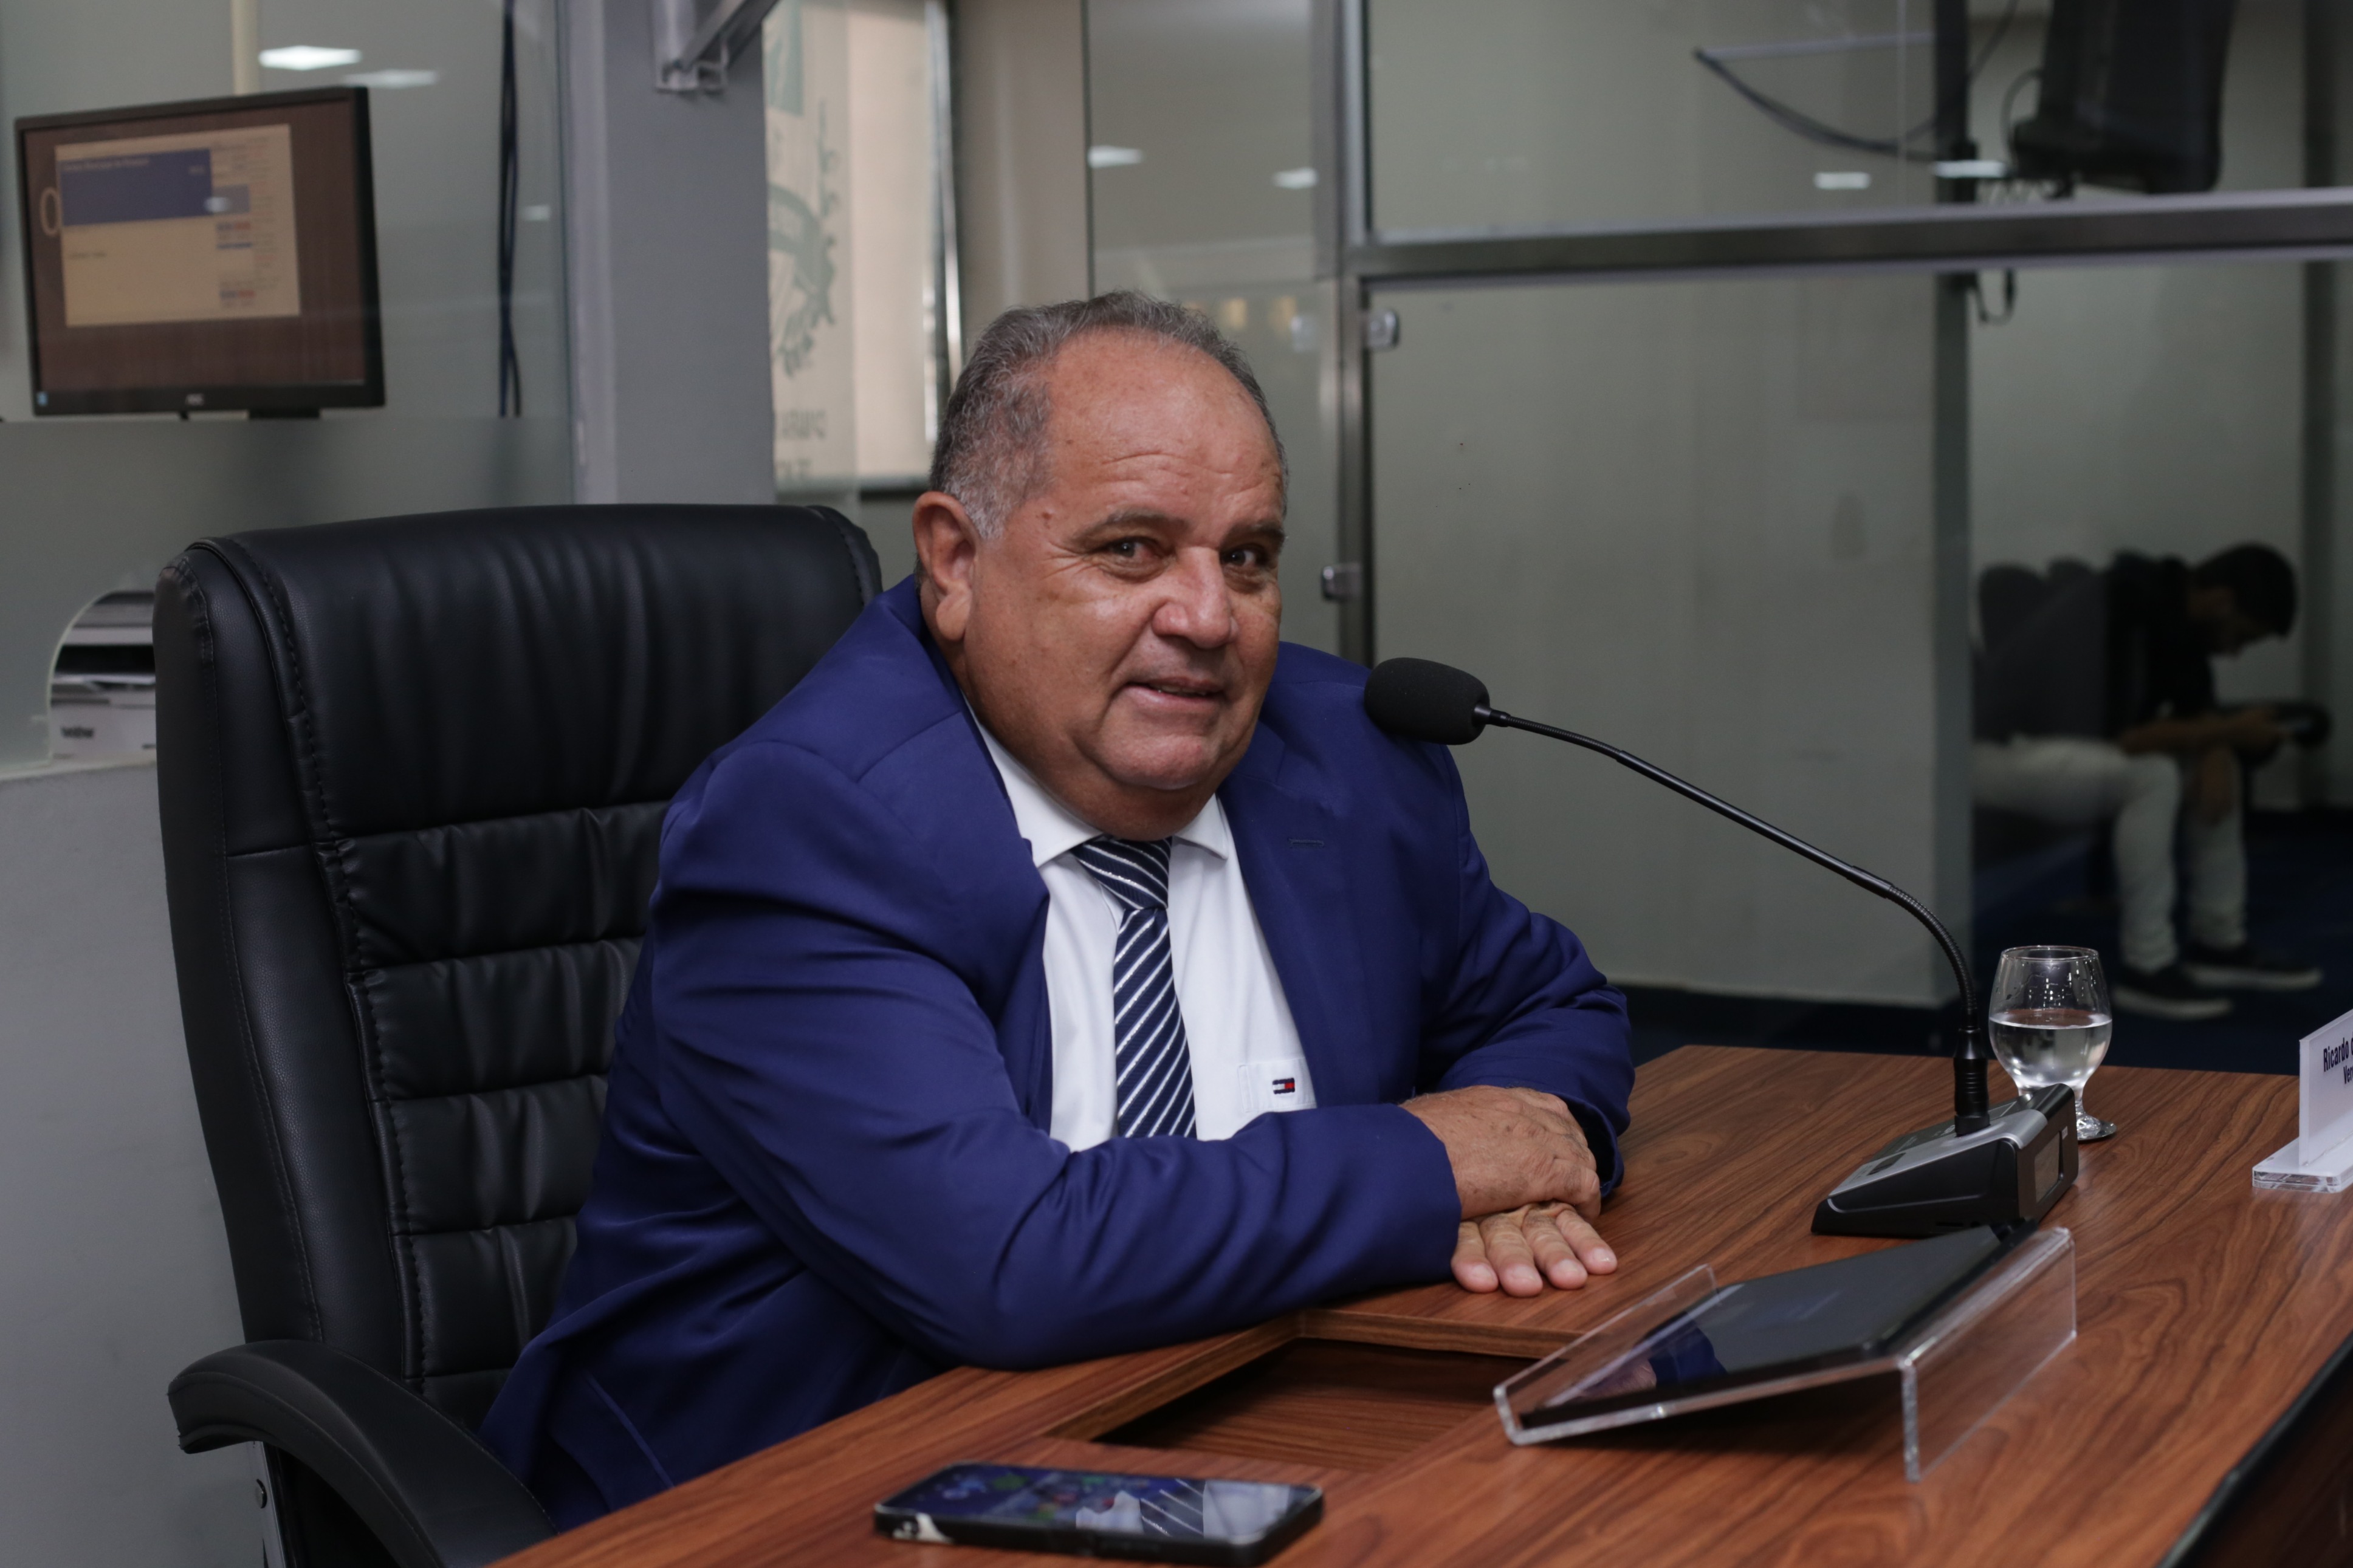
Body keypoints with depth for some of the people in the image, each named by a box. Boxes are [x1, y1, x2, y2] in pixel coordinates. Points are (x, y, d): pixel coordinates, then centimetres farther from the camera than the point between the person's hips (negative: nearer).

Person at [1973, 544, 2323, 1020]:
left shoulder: (2178, 612, 3)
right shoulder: (2127, 611, -26)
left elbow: (2196, 709, 11)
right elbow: (2118, 735, -32)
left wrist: (2215, 753, -11)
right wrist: (2229, 732, -21)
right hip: (2004, 754, -10)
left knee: (2214, 764, 9)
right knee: (2153, 776, -30)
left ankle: (2219, 944, 14)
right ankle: (2147, 968, -19)